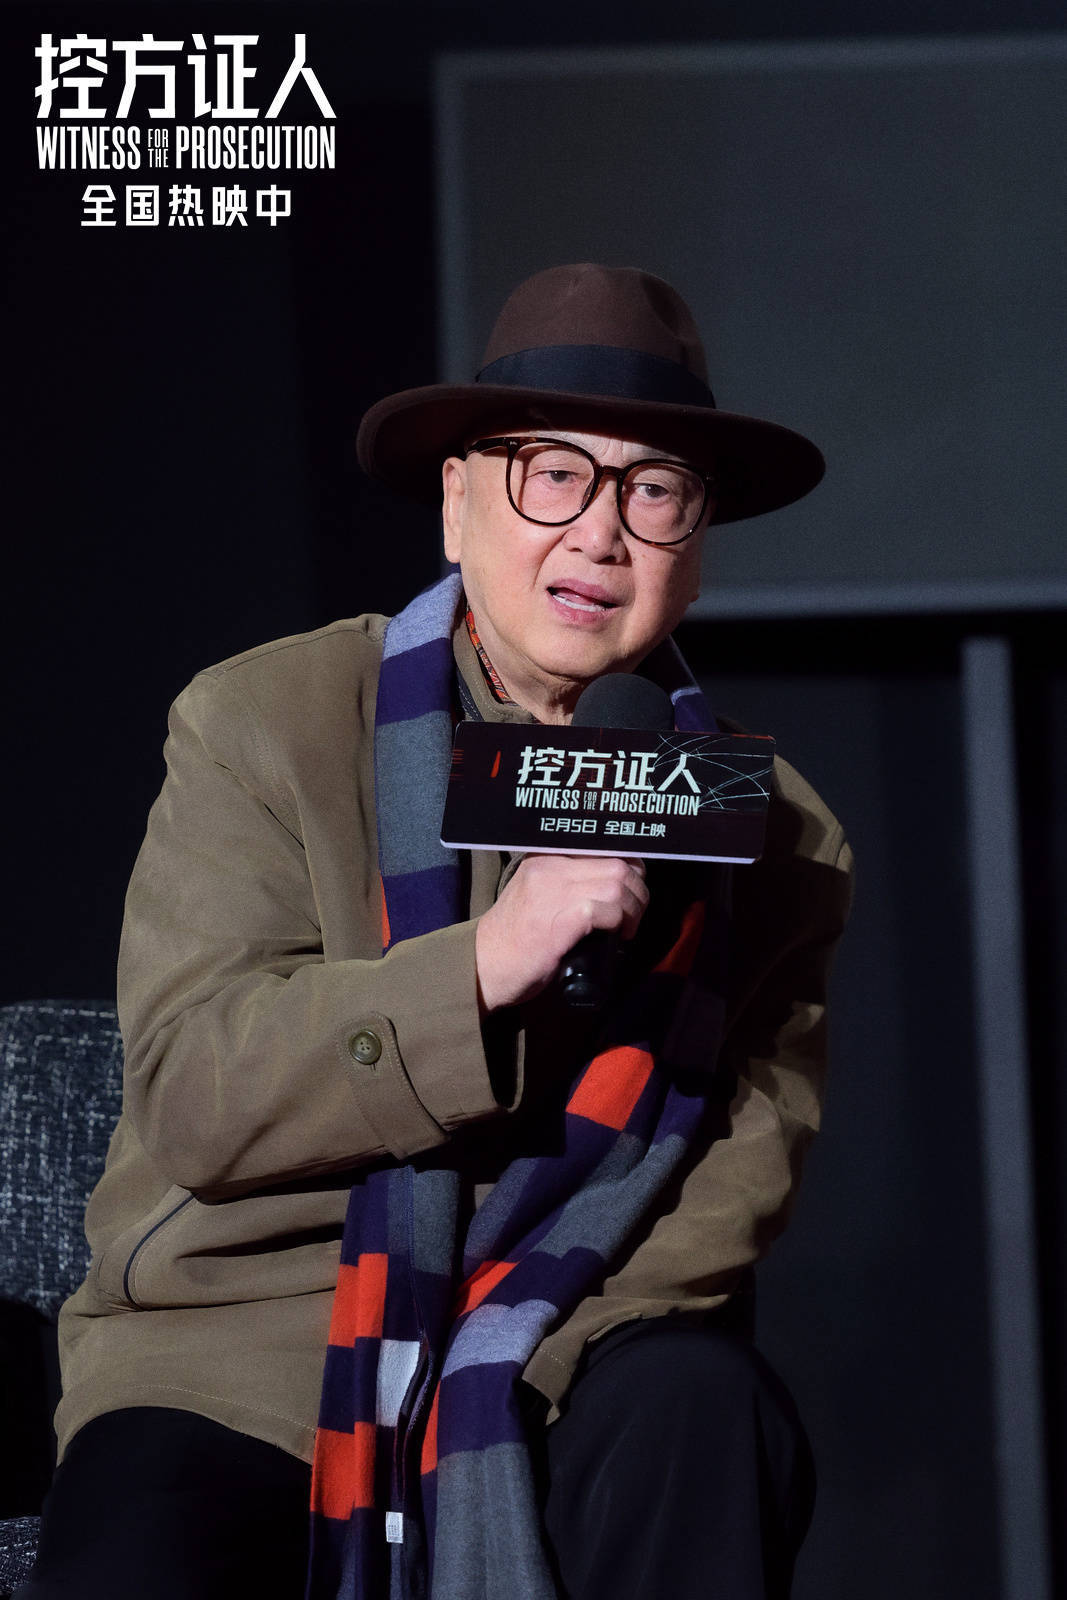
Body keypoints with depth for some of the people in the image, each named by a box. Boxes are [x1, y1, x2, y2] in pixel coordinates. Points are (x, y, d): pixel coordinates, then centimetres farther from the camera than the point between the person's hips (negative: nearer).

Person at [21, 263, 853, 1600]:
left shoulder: (769, 833, 7)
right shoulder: (259, 727, 1)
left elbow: (735, 1174, 2)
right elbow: (192, 1099, -10)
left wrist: (502, 1375, -16)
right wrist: (486, 963, -24)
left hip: (566, 1372, 2)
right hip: (235, 1361, -2)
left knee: (704, 1411, -31)